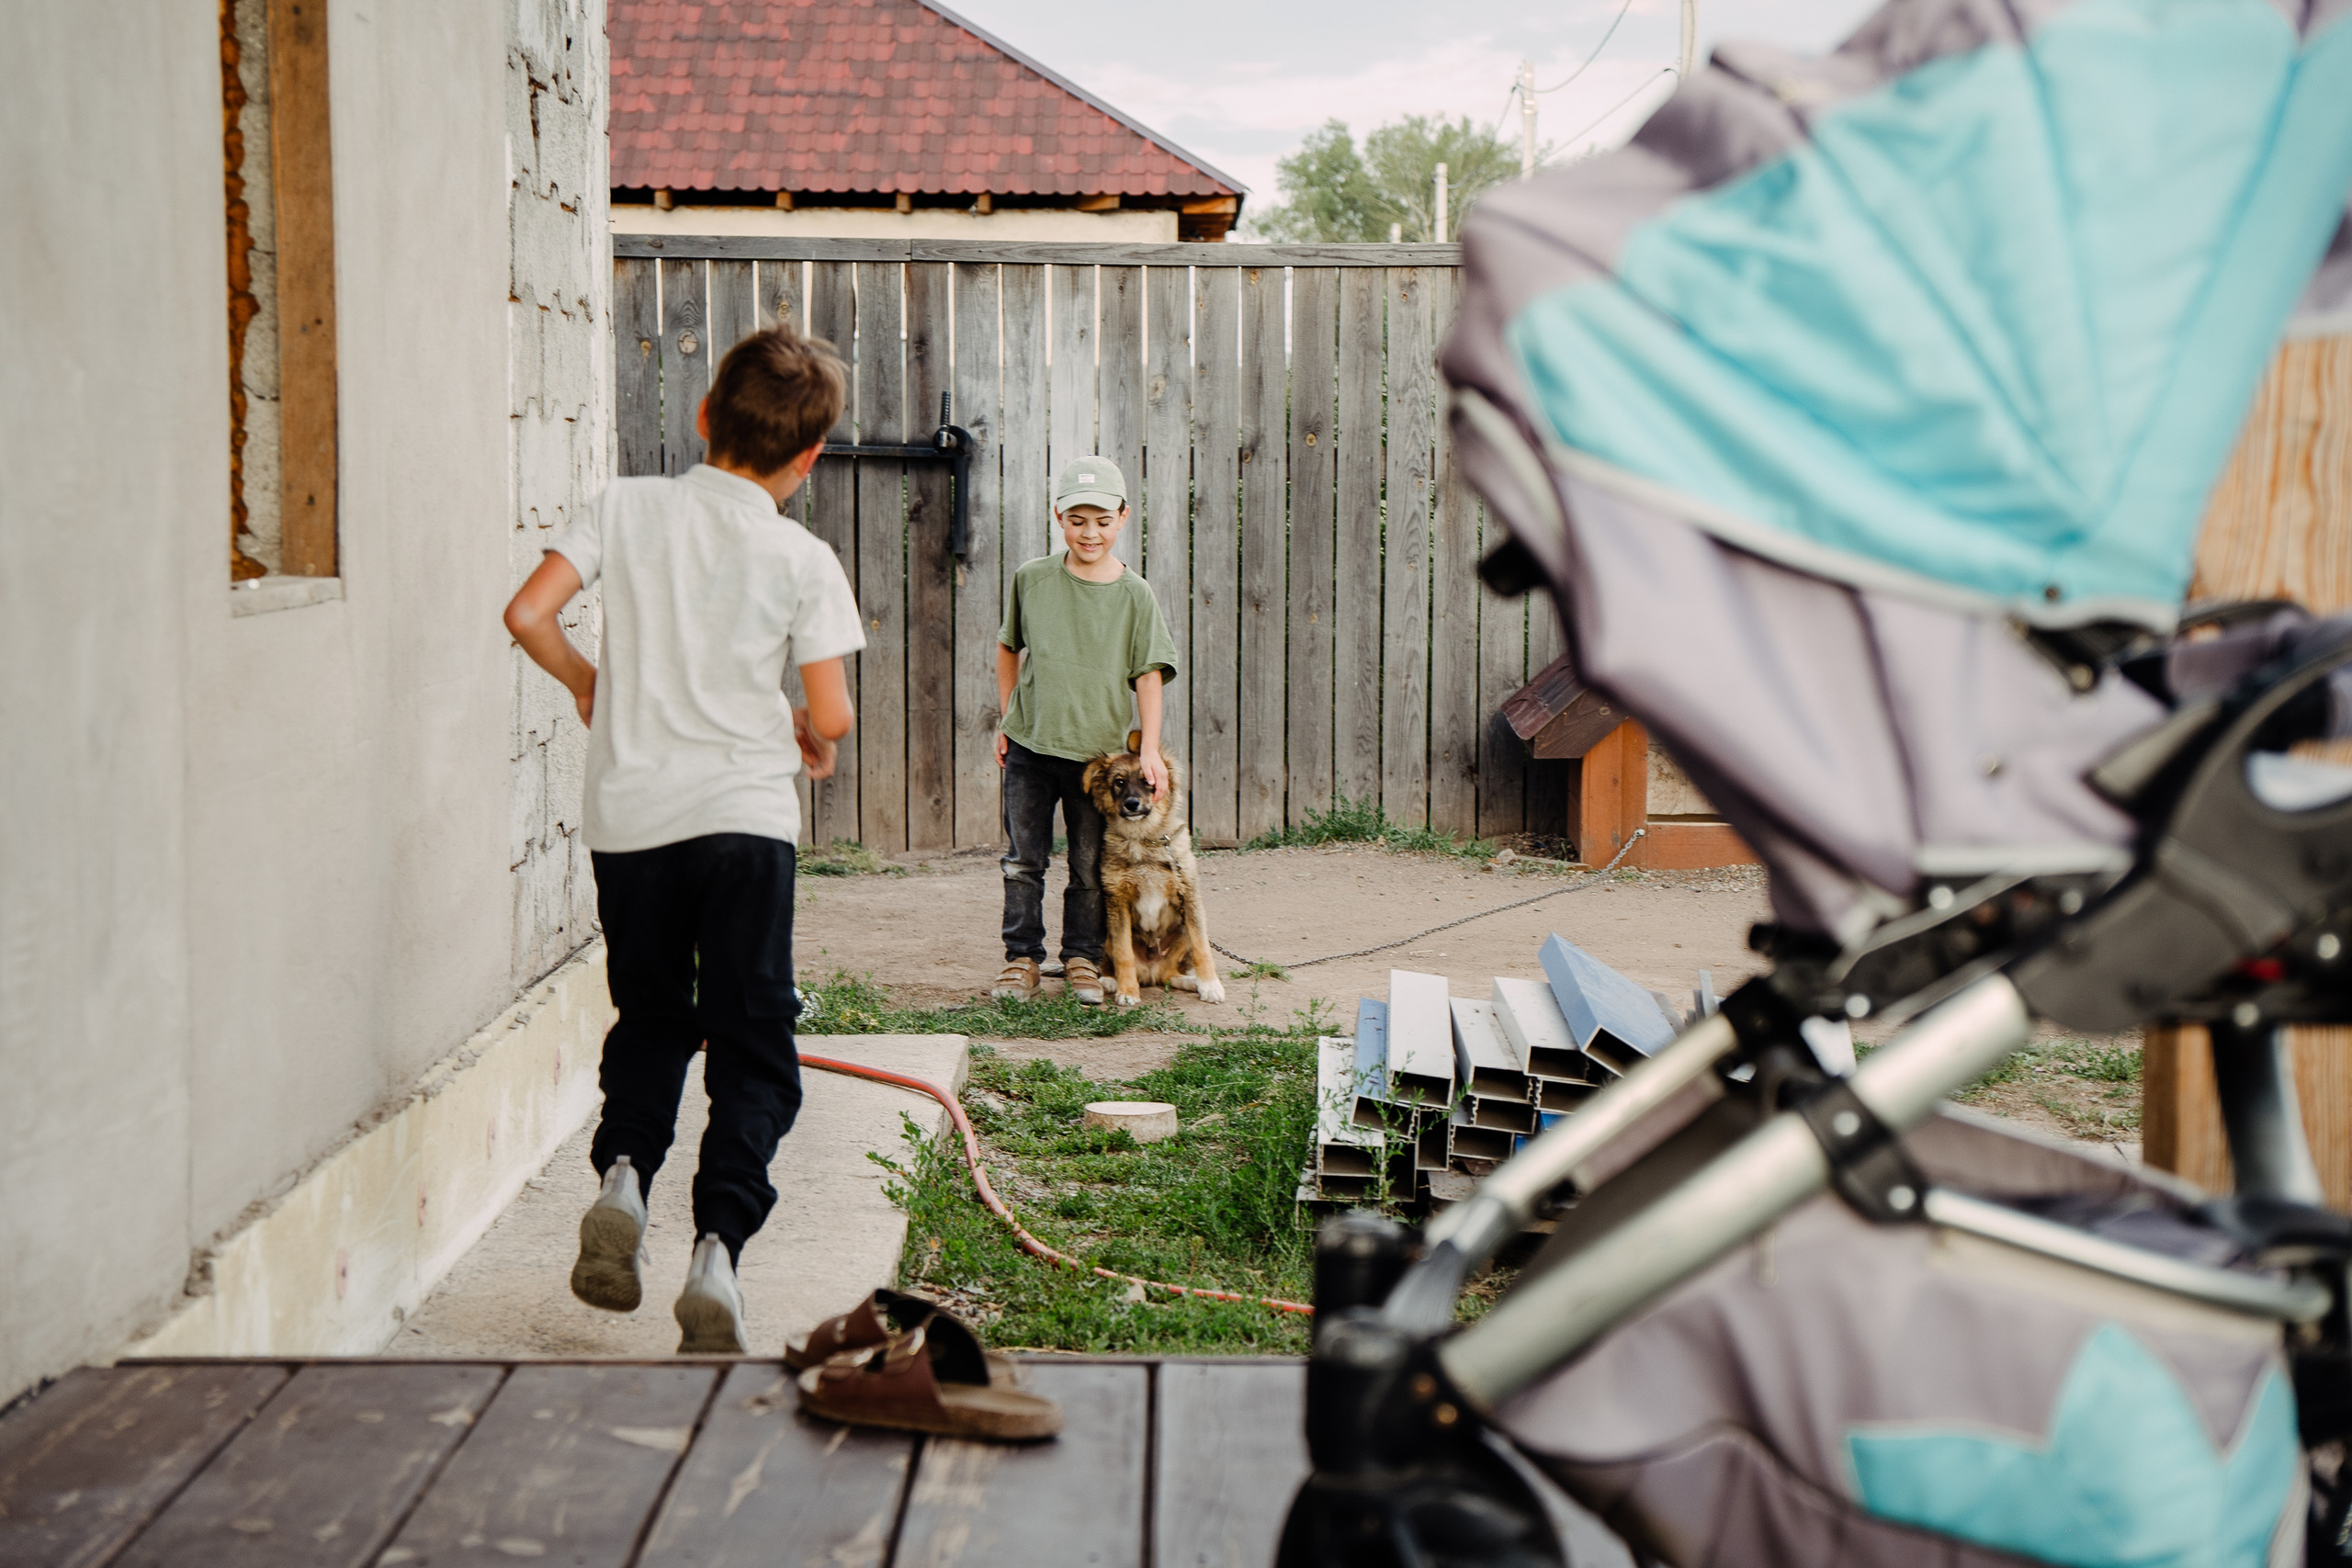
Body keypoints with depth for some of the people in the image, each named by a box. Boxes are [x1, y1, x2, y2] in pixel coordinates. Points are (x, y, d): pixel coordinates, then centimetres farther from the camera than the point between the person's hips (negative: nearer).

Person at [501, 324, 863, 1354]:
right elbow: (831, 715, -5)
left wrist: (587, 684, 17)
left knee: (649, 1017, 23)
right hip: (743, 815, -3)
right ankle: (716, 1250, -9)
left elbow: (529, 615, -2)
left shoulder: (628, 507, 4)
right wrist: (811, 739, 19)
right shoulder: (803, 559, -2)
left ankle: (622, 1171, 1)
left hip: (628, 814, 3)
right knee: (751, 1047, 5)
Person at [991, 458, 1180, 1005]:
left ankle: (1082, 960, 21)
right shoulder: (1032, 579, 0)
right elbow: (1008, 648, 13)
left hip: (1099, 749, -1)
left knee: (1091, 866, 8)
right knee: (1023, 859, 6)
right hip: (1030, 745, 1)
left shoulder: (1135, 595, -4)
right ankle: (1021, 958, 18)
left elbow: (1149, 674, -3)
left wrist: (1149, 748, -9)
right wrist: (1006, 719, 12)